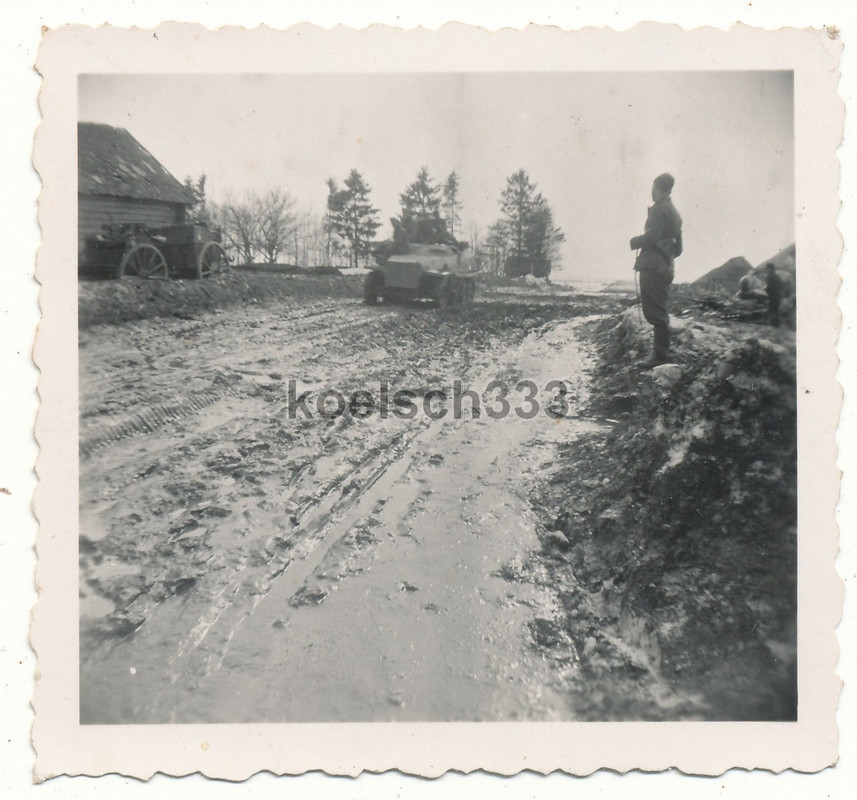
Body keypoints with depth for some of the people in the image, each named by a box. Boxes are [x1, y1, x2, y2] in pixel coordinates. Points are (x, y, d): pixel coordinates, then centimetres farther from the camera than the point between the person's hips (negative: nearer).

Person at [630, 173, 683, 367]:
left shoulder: (659, 209, -9)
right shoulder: (674, 212, 21)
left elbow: (651, 237, -19)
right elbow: (678, 248, 22)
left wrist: (633, 242, -3)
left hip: (652, 266, -10)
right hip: (666, 267, 10)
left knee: (656, 313, -9)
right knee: (660, 312, 13)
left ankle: (661, 355, -9)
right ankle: (663, 353, 17)